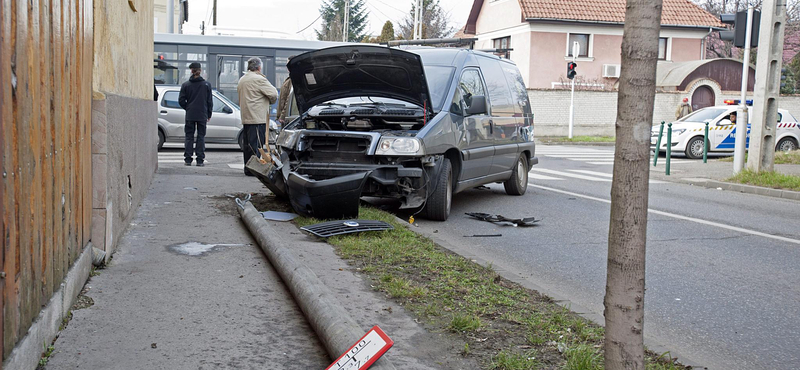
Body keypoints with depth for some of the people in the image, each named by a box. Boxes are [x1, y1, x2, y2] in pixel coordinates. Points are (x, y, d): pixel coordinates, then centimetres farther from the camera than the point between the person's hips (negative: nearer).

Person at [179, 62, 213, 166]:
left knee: (189, 137, 7)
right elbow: (209, 101, 1)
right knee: (201, 137, 4)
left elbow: (181, 100, -3)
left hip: (190, 115, 0)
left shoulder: (185, 85, -2)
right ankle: (200, 160, 1)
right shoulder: (207, 85, -2)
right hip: (202, 115, 0)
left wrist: (188, 108, 14)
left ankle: (188, 159, 6)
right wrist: (209, 114, 10)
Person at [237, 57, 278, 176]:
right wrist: (269, 102, 9)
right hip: (257, 118, -9)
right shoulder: (259, 79, -11)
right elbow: (274, 94, -11)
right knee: (256, 144, -7)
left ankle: (248, 168, 18)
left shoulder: (242, 80, 17)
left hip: (245, 117, 9)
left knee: (247, 144, 13)